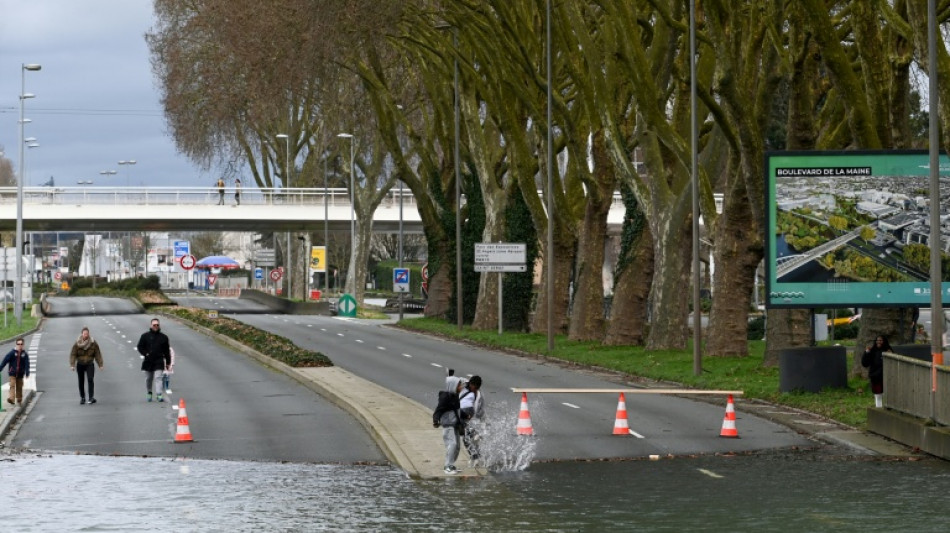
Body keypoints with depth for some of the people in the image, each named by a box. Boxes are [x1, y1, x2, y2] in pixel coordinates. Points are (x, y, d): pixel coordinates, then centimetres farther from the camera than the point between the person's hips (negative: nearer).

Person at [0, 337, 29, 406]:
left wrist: (27, 373, -16)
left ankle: (19, 400, 24)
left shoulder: (25, 354, -3)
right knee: (12, 385, -15)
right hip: (12, 373, -2)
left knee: (19, 387, 11)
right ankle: (11, 398, -25)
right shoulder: (12, 353, -7)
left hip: (20, 374, 2)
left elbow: (27, 364, -5)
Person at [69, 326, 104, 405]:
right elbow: (73, 354, -6)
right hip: (80, 365, 1)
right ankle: (82, 398, 20)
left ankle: (91, 397, -20)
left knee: (90, 379, -18)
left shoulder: (93, 343, -4)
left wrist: (100, 365, -5)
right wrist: (72, 365, -16)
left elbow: (97, 354, -2)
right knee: (81, 382, 7)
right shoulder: (77, 344, -5)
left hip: (90, 364, -1)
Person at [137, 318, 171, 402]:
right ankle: (148, 394, 27)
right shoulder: (145, 336, 4)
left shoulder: (163, 337, 8)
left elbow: (167, 351, 12)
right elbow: (140, 347, 6)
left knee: (158, 378, -13)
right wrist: (145, 354, -11)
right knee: (148, 379, 11)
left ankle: (159, 395, -20)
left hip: (159, 362, -1)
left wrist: (168, 362, 9)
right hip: (148, 362, 1)